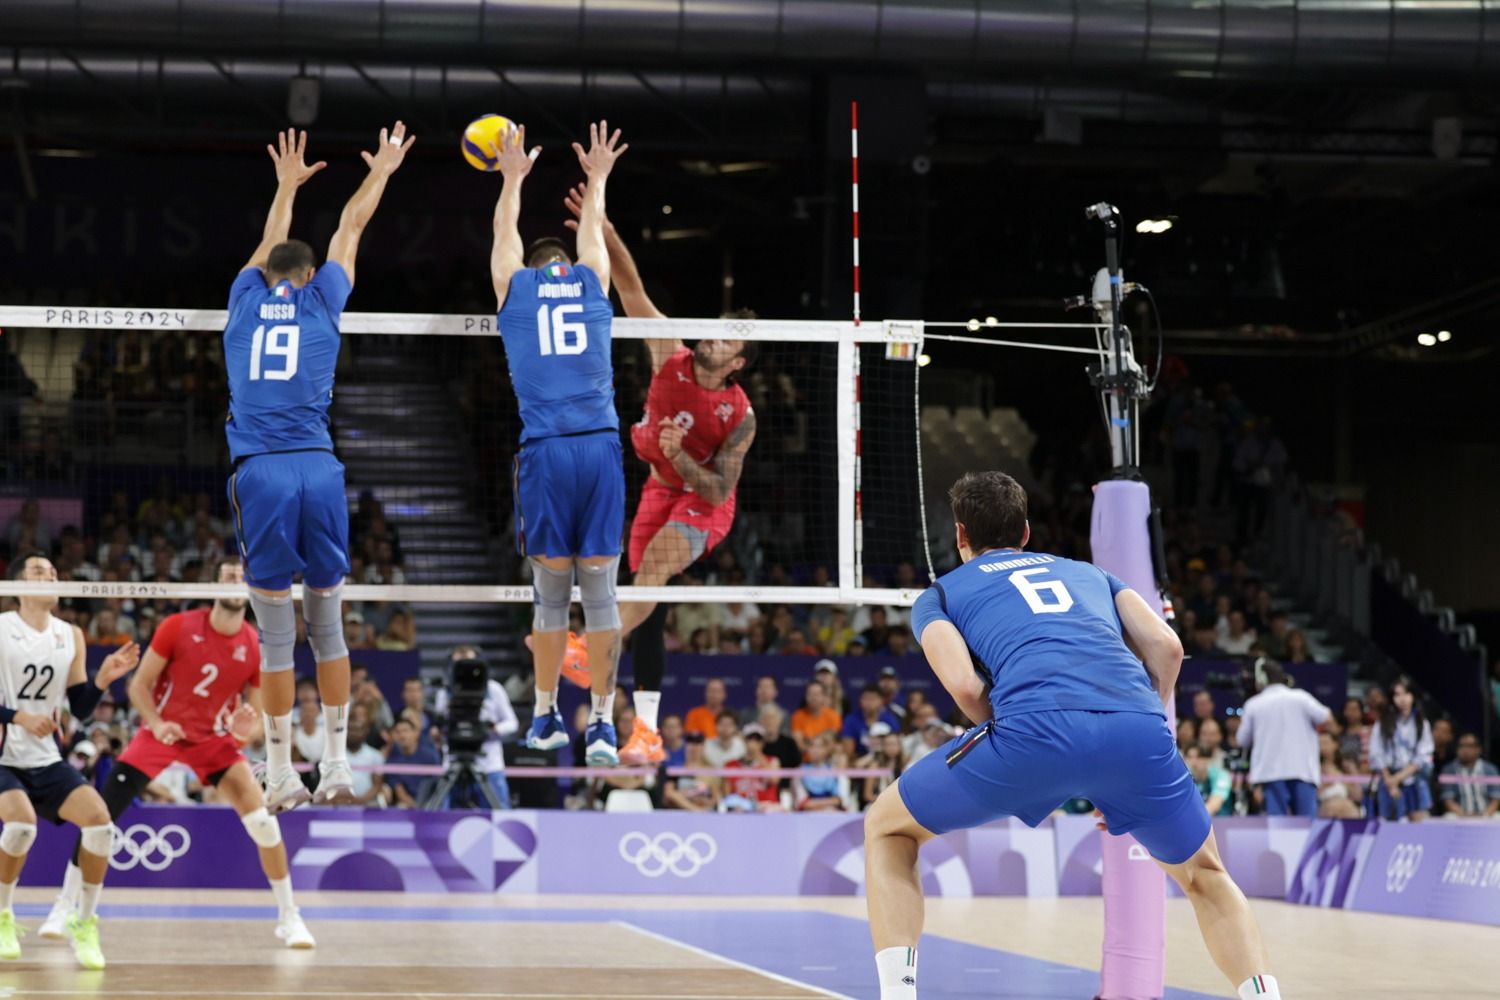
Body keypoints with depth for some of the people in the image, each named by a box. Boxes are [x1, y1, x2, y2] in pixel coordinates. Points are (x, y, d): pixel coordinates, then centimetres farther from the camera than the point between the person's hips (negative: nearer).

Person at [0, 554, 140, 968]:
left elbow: (80, 708, 10)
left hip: (47, 761, 4)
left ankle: (84, 923, -1)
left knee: (98, 816, -18)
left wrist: (103, 679, -7)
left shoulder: (71, 636, 8)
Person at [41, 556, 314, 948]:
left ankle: (288, 917, 1)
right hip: (162, 732, -1)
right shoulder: (178, 627, -13)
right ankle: (65, 907, 8)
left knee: (264, 823, -15)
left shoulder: (256, 648, -10)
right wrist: (156, 723, -23)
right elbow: (139, 684, -6)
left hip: (215, 740, 1)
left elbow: (256, 720, -4)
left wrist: (246, 729, -27)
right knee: (101, 815, -10)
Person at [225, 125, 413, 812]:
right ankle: (336, 767, 10)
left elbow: (270, 247, 34)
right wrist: (380, 172, 42)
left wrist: (287, 186, 50)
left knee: (276, 635, -1)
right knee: (328, 626, 8)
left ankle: (281, 776, 1)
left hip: (259, 474, 0)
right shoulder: (321, 299, 10)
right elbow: (349, 229, 27)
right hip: (318, 471, 0)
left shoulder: (247, 298, 12)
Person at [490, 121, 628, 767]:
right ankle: (601, 724, -3)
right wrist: (597, 179, 52)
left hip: (544, 451, 0)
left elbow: (506, 233, 32)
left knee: (551, 592, 5)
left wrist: (513, 179, 48)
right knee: (600, 591, -1)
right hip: (601, 446, 1)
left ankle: (546, 717, 12)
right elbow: (592, 232, 34)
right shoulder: (591, 283, 14)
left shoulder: (515, 289, 12)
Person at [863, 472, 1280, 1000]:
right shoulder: (1088, 572, 36)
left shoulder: (939, 594, 27)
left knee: (886, 829, 21)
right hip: (1137, 725, 3)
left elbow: (964, 685, 7)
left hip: (1035, 724, -3)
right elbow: (1166, 648, 21)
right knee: (1205, 876, 28)